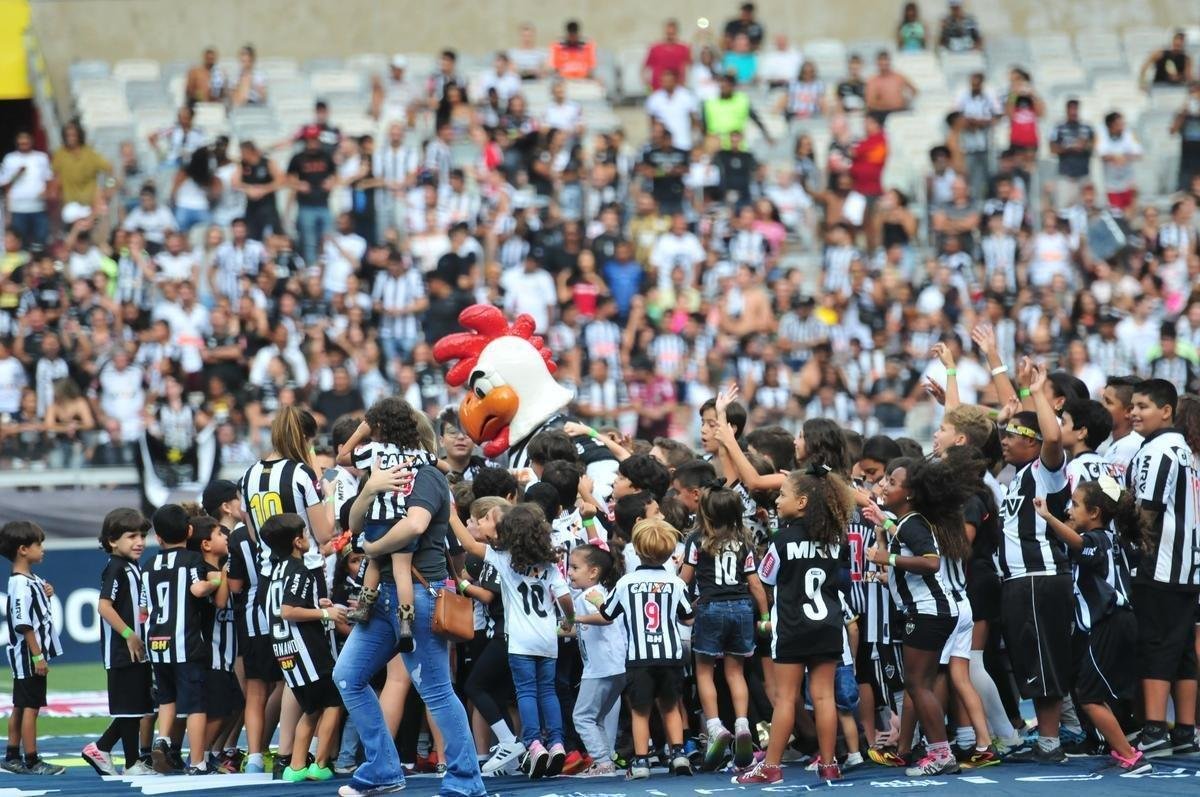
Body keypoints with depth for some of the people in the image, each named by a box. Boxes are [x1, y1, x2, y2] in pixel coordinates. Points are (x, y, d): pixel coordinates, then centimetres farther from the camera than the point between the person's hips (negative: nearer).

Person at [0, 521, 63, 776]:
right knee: (31, 706, -5)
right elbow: (23, 625, -22)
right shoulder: (22, 585, -20)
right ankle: (32, 761, -1)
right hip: (29, 658, -10)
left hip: (27, 659, 10)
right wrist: (37, 656, -21)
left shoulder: (31, 581, 10)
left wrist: (45, 594, 6)